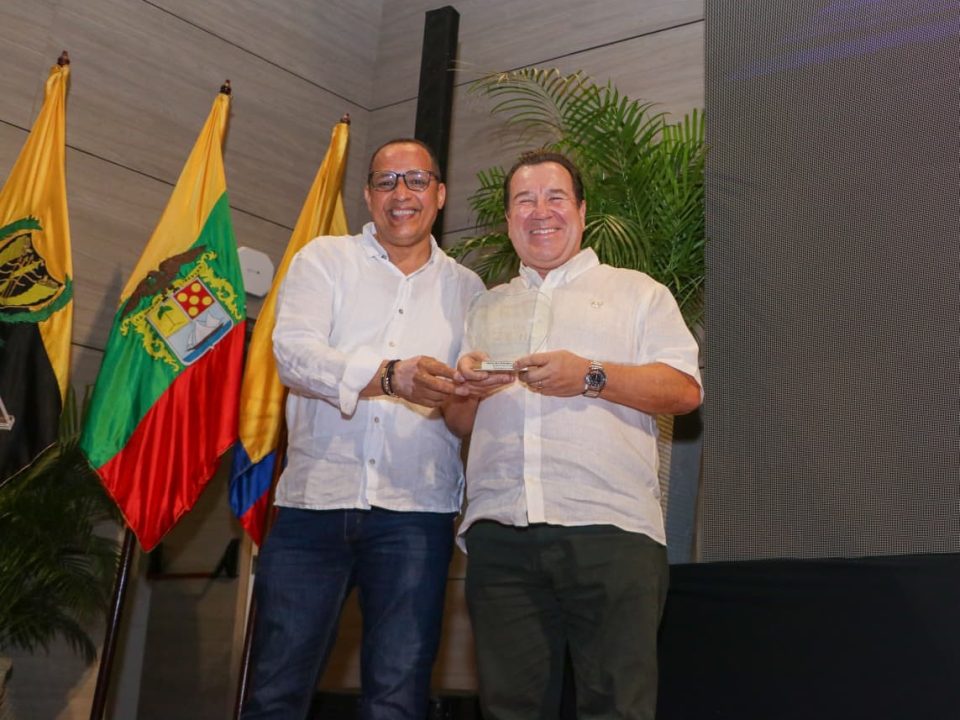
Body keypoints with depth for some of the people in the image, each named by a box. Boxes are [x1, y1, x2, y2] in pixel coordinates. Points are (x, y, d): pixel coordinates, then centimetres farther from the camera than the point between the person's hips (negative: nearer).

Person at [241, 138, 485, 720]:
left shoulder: (466, 289, 15)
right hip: (316, 497, 0)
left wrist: (461, 398, -11)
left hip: (416, 513, 1)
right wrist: (392, 376, -22)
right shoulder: (324, 259, 10)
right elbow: (294, 351, -7)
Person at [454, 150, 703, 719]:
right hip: (499, 530, 3)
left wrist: (591, 377, -11)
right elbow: (457, 421, 23)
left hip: (610, 527, -3)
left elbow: (685, 390, 2)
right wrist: (469, 388, 0)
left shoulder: (636, 292, 14)